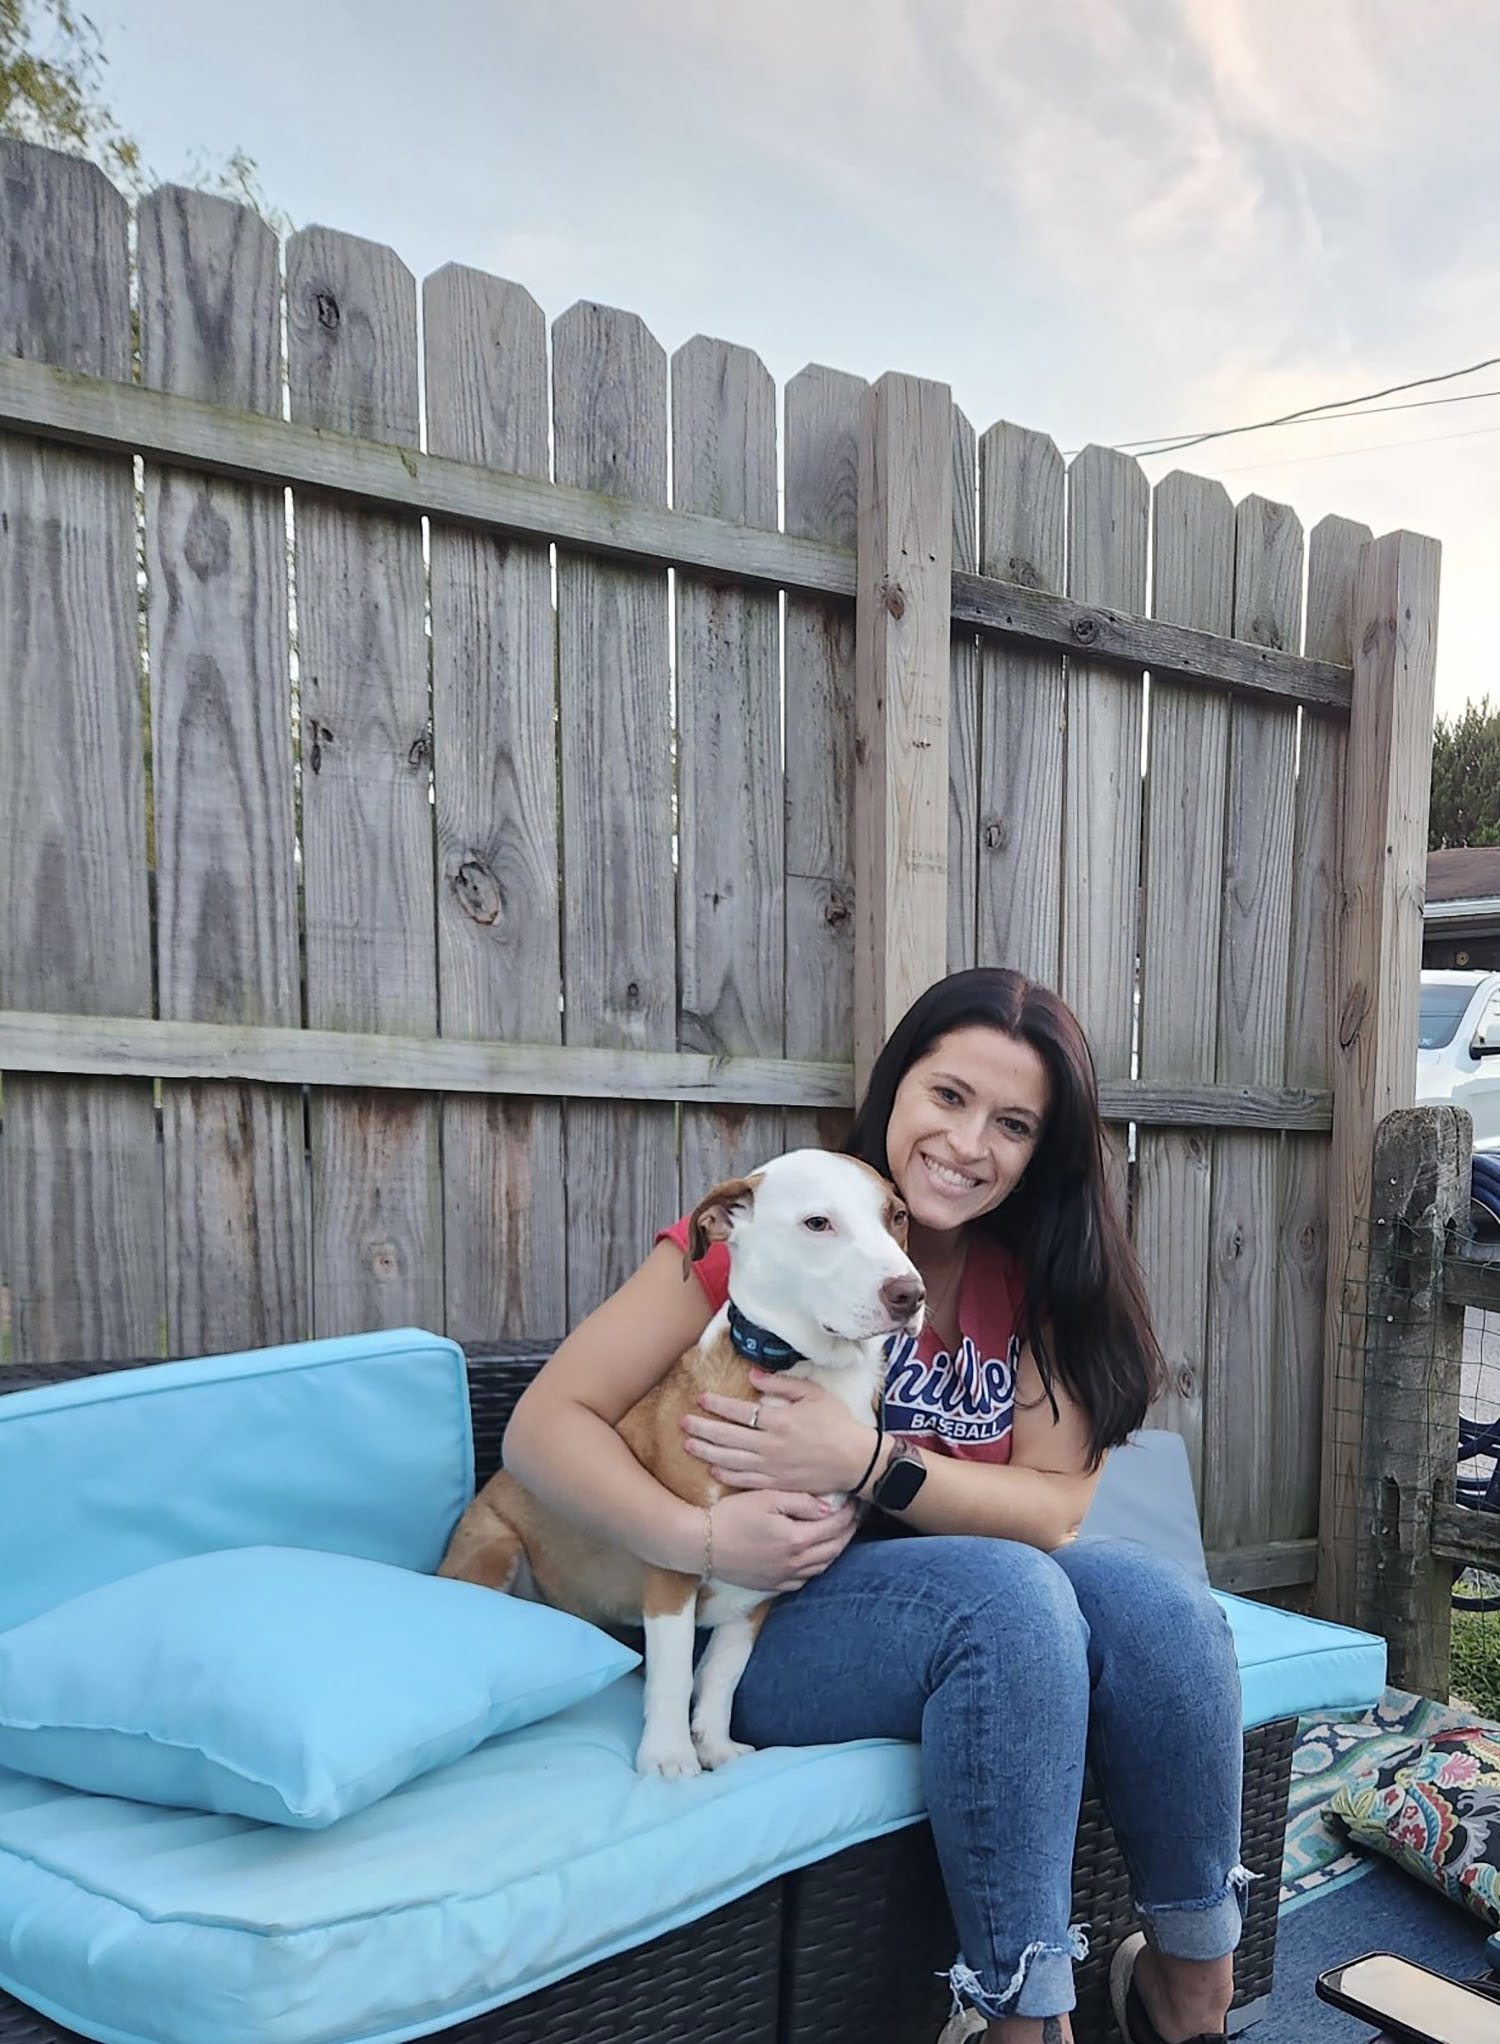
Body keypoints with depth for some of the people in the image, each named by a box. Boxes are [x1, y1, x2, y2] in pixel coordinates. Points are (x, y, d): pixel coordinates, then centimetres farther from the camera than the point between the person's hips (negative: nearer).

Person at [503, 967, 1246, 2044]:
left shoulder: (1035, 1279, 1)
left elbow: (1053, 1511, -9)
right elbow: (547, 1422, -14)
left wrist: (868, 1463, -25)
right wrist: (699, 1537, -31)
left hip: (983, 1613, 4)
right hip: (761, 1624, -4)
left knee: (1153, 1597, -24)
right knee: (1006, 1589, -31)